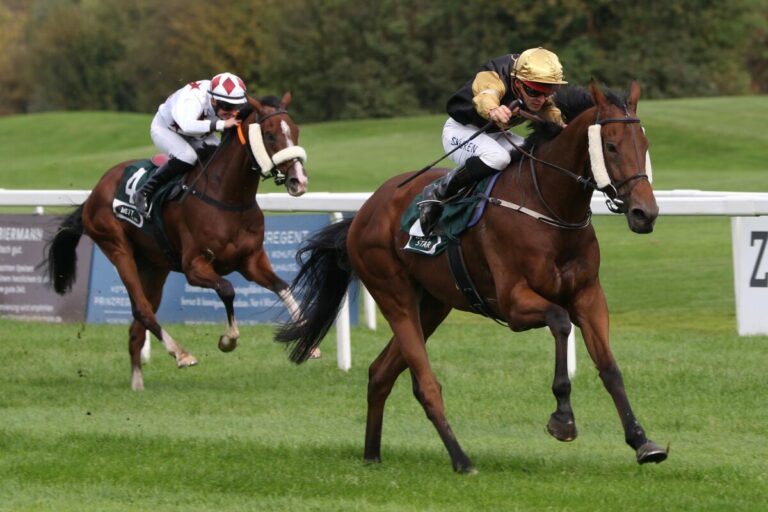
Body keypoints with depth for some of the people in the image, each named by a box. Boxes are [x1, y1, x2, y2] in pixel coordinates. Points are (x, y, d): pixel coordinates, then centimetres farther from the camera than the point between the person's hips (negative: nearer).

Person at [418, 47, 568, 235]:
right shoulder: (491, 78, -35)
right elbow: (485, 96, -56)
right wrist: (493, 110, -81)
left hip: (495, 134, 7)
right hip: (461, 129, -7)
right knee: (497, 158, -36)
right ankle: (437, 193, -23)